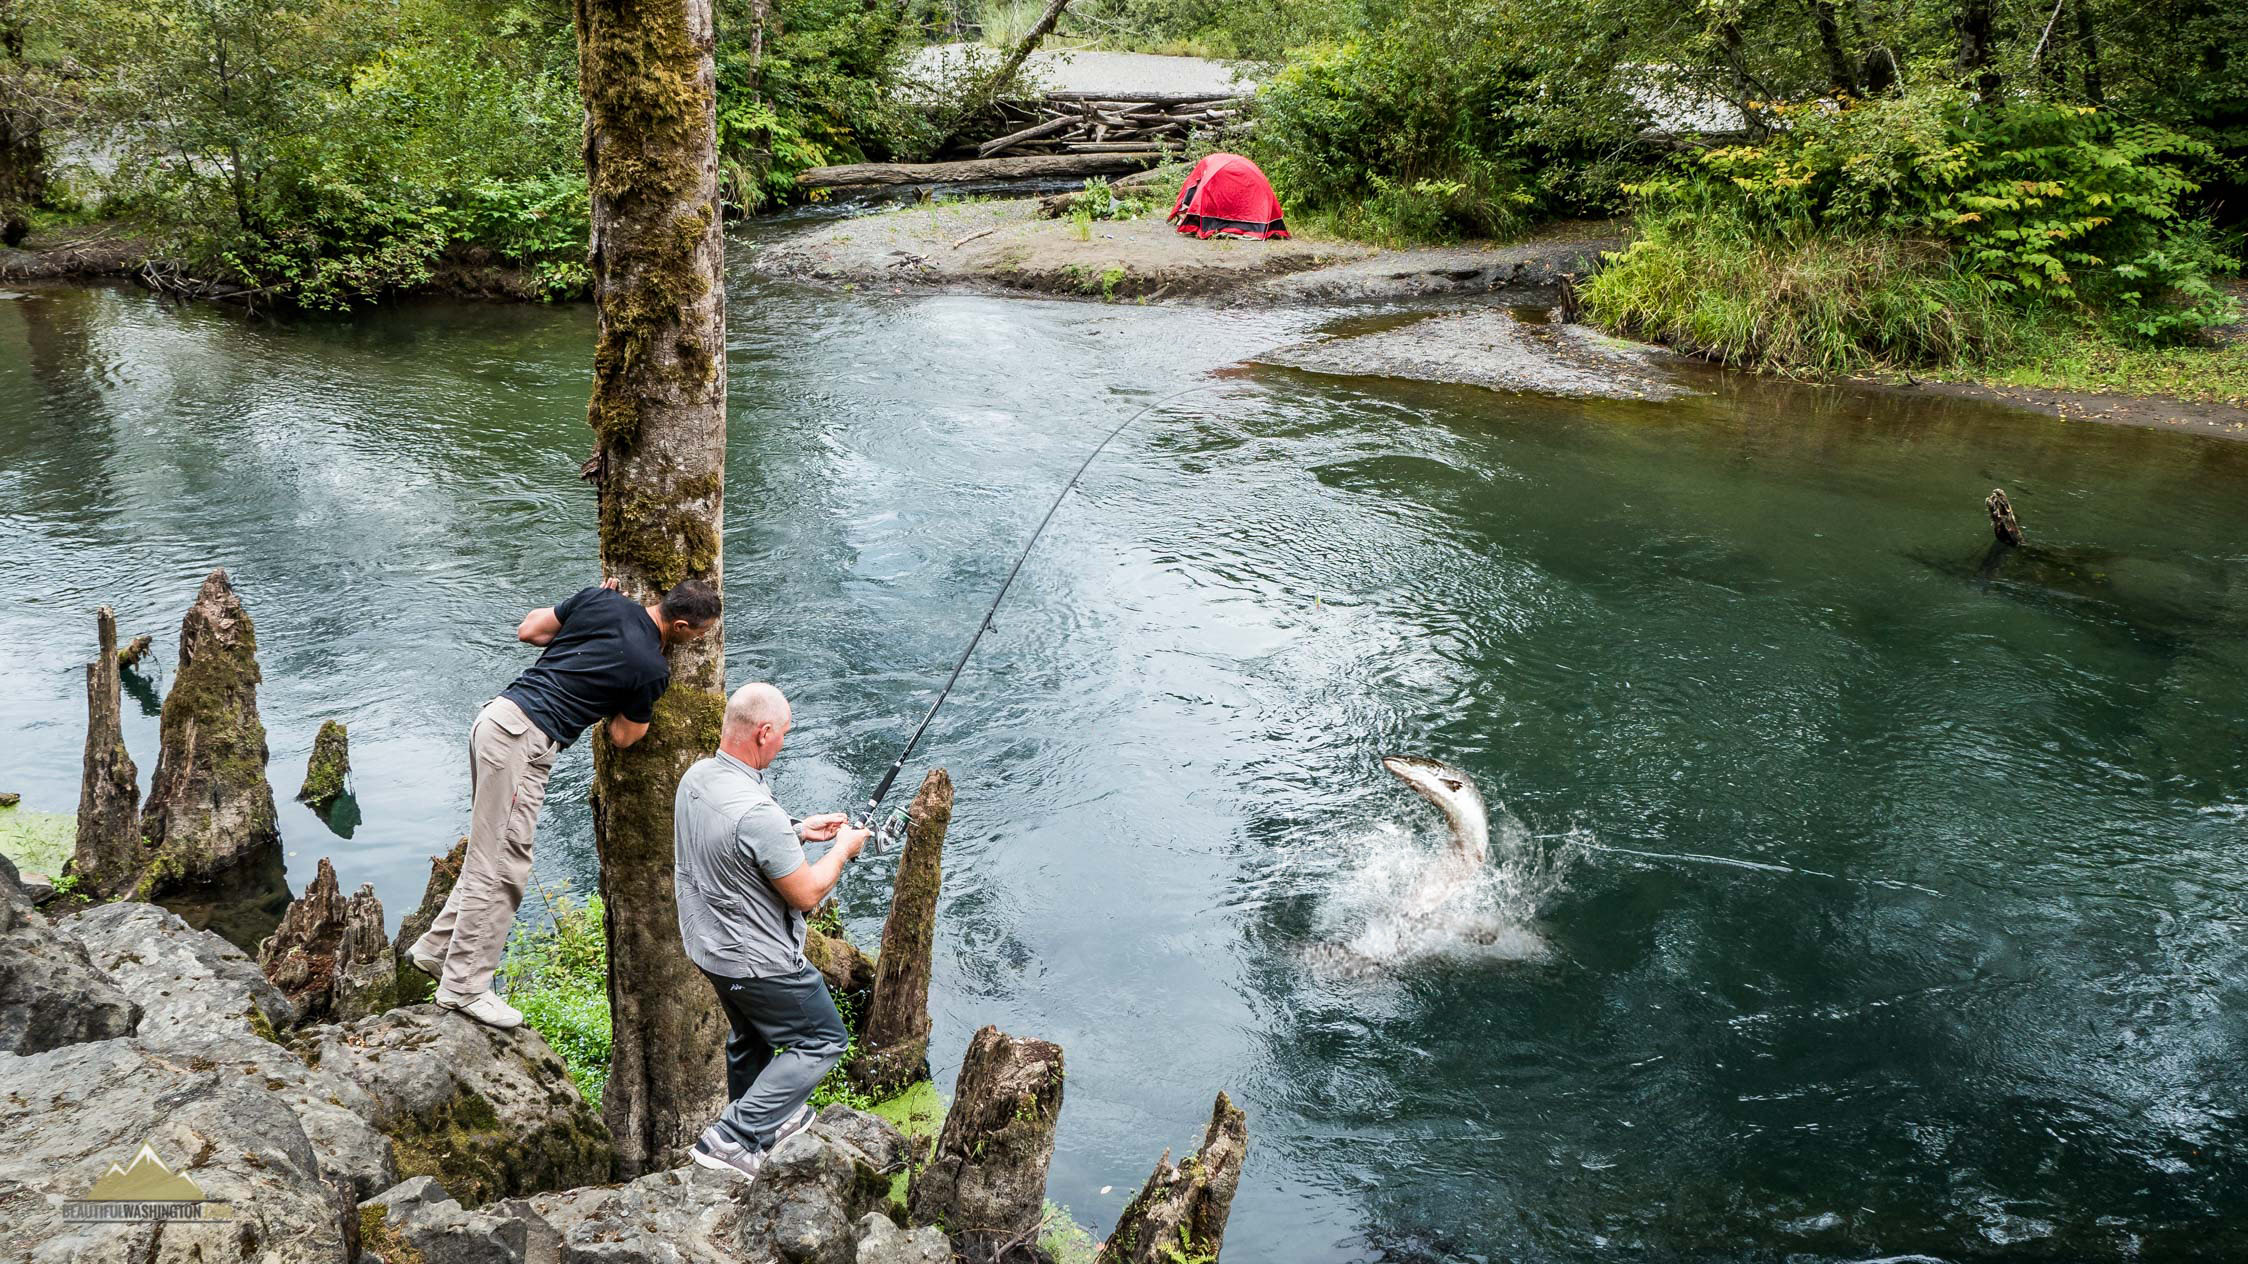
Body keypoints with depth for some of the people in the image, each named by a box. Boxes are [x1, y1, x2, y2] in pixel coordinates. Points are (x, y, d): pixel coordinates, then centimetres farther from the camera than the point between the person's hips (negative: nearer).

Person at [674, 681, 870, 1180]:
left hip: (709, 946, 9)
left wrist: (799, 831, 10)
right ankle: (733, 1139, 5)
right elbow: (806, 895, -23)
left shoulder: (696, 777, -6)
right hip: (759, 961, -9)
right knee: (823, 1041, 9)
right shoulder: (758, 813, -34)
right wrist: (843, 848, -7)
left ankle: (767, 1118, 48)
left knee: (750, 1035, 29)